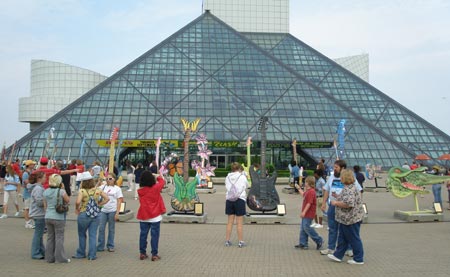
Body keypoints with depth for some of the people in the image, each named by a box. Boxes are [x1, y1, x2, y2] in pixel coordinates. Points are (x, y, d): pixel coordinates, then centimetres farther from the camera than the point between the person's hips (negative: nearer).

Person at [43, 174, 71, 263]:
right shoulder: (61, 191, -13)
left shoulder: (46, 191, 4)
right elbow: (67, 201, 1)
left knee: (50, 238, 13)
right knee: (59, 238, 3)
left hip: (48, 217, 5)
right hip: (58, 218, -5)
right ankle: (60, 257, 7)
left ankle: (49, 258, 19)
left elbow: (45, 205, 11)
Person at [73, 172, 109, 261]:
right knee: (93, 236, 7)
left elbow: (78, 202, -27)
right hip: (95, 214, 3)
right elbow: (107, 198, -2)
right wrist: (98, 205, 4)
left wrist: (77, 209, -8)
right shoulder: (97, 190, 0)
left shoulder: (82, 191, -12)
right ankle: (92, 255, 9)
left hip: (84, 214, -3)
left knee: (82, 235, 16)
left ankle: (81, 253, 28)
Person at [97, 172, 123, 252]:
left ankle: (110, 246, 18)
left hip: (112, 211, -2)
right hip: (103, 210, 2)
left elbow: (119, 201, -1)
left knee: (111, 229, 8)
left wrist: (117, 213, -8)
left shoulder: (117, 189, 2)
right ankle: (100, 246, 12)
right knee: (101, 228, 2)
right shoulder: (103, 187, 9)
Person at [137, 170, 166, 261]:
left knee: (143, 234, 11)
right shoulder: (155, 188, -12)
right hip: (155, 216, -4)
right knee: (154, 235, 3)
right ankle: (154, 254, 6)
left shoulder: (140, 191, -3)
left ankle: (142, 253, 18)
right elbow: (162, 181, 4)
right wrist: (159, 176, 26)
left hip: (143, 216, 4)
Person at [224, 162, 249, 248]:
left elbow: (227, 187, 10)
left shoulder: (227, 177, 5)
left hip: (229, 200, 4)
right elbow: (247, 185, 11)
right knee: (239, 223, 2)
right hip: (239, 200, -4)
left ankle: (227, 240, 15)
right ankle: (240, 242, 6)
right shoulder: (242, 177, -4)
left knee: (230, 222, 12)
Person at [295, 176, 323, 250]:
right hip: (306, 213, 11)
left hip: (308, 214, -11)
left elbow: (309, 203, -24)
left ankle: (319, 241, 3)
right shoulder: (308, 191, 12)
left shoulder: (311, 192, -20)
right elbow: (303, 195, 33)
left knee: (306, 227, -8)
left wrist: (304, 212, -24)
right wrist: (299, 188, 35)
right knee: (303, 228, 12)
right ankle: (303, 243, 17)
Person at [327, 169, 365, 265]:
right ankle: (338, 255, 25)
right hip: (347, 219, 11)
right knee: (342, 237, 16)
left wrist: (336, 203, -20)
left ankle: (358, 259, 14)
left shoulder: (349, 189, -23)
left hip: (351, 219, -11)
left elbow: (348, 203, -33)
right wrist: (337, 196, 17)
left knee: (354, 238, 2)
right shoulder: (350, 187, 12)